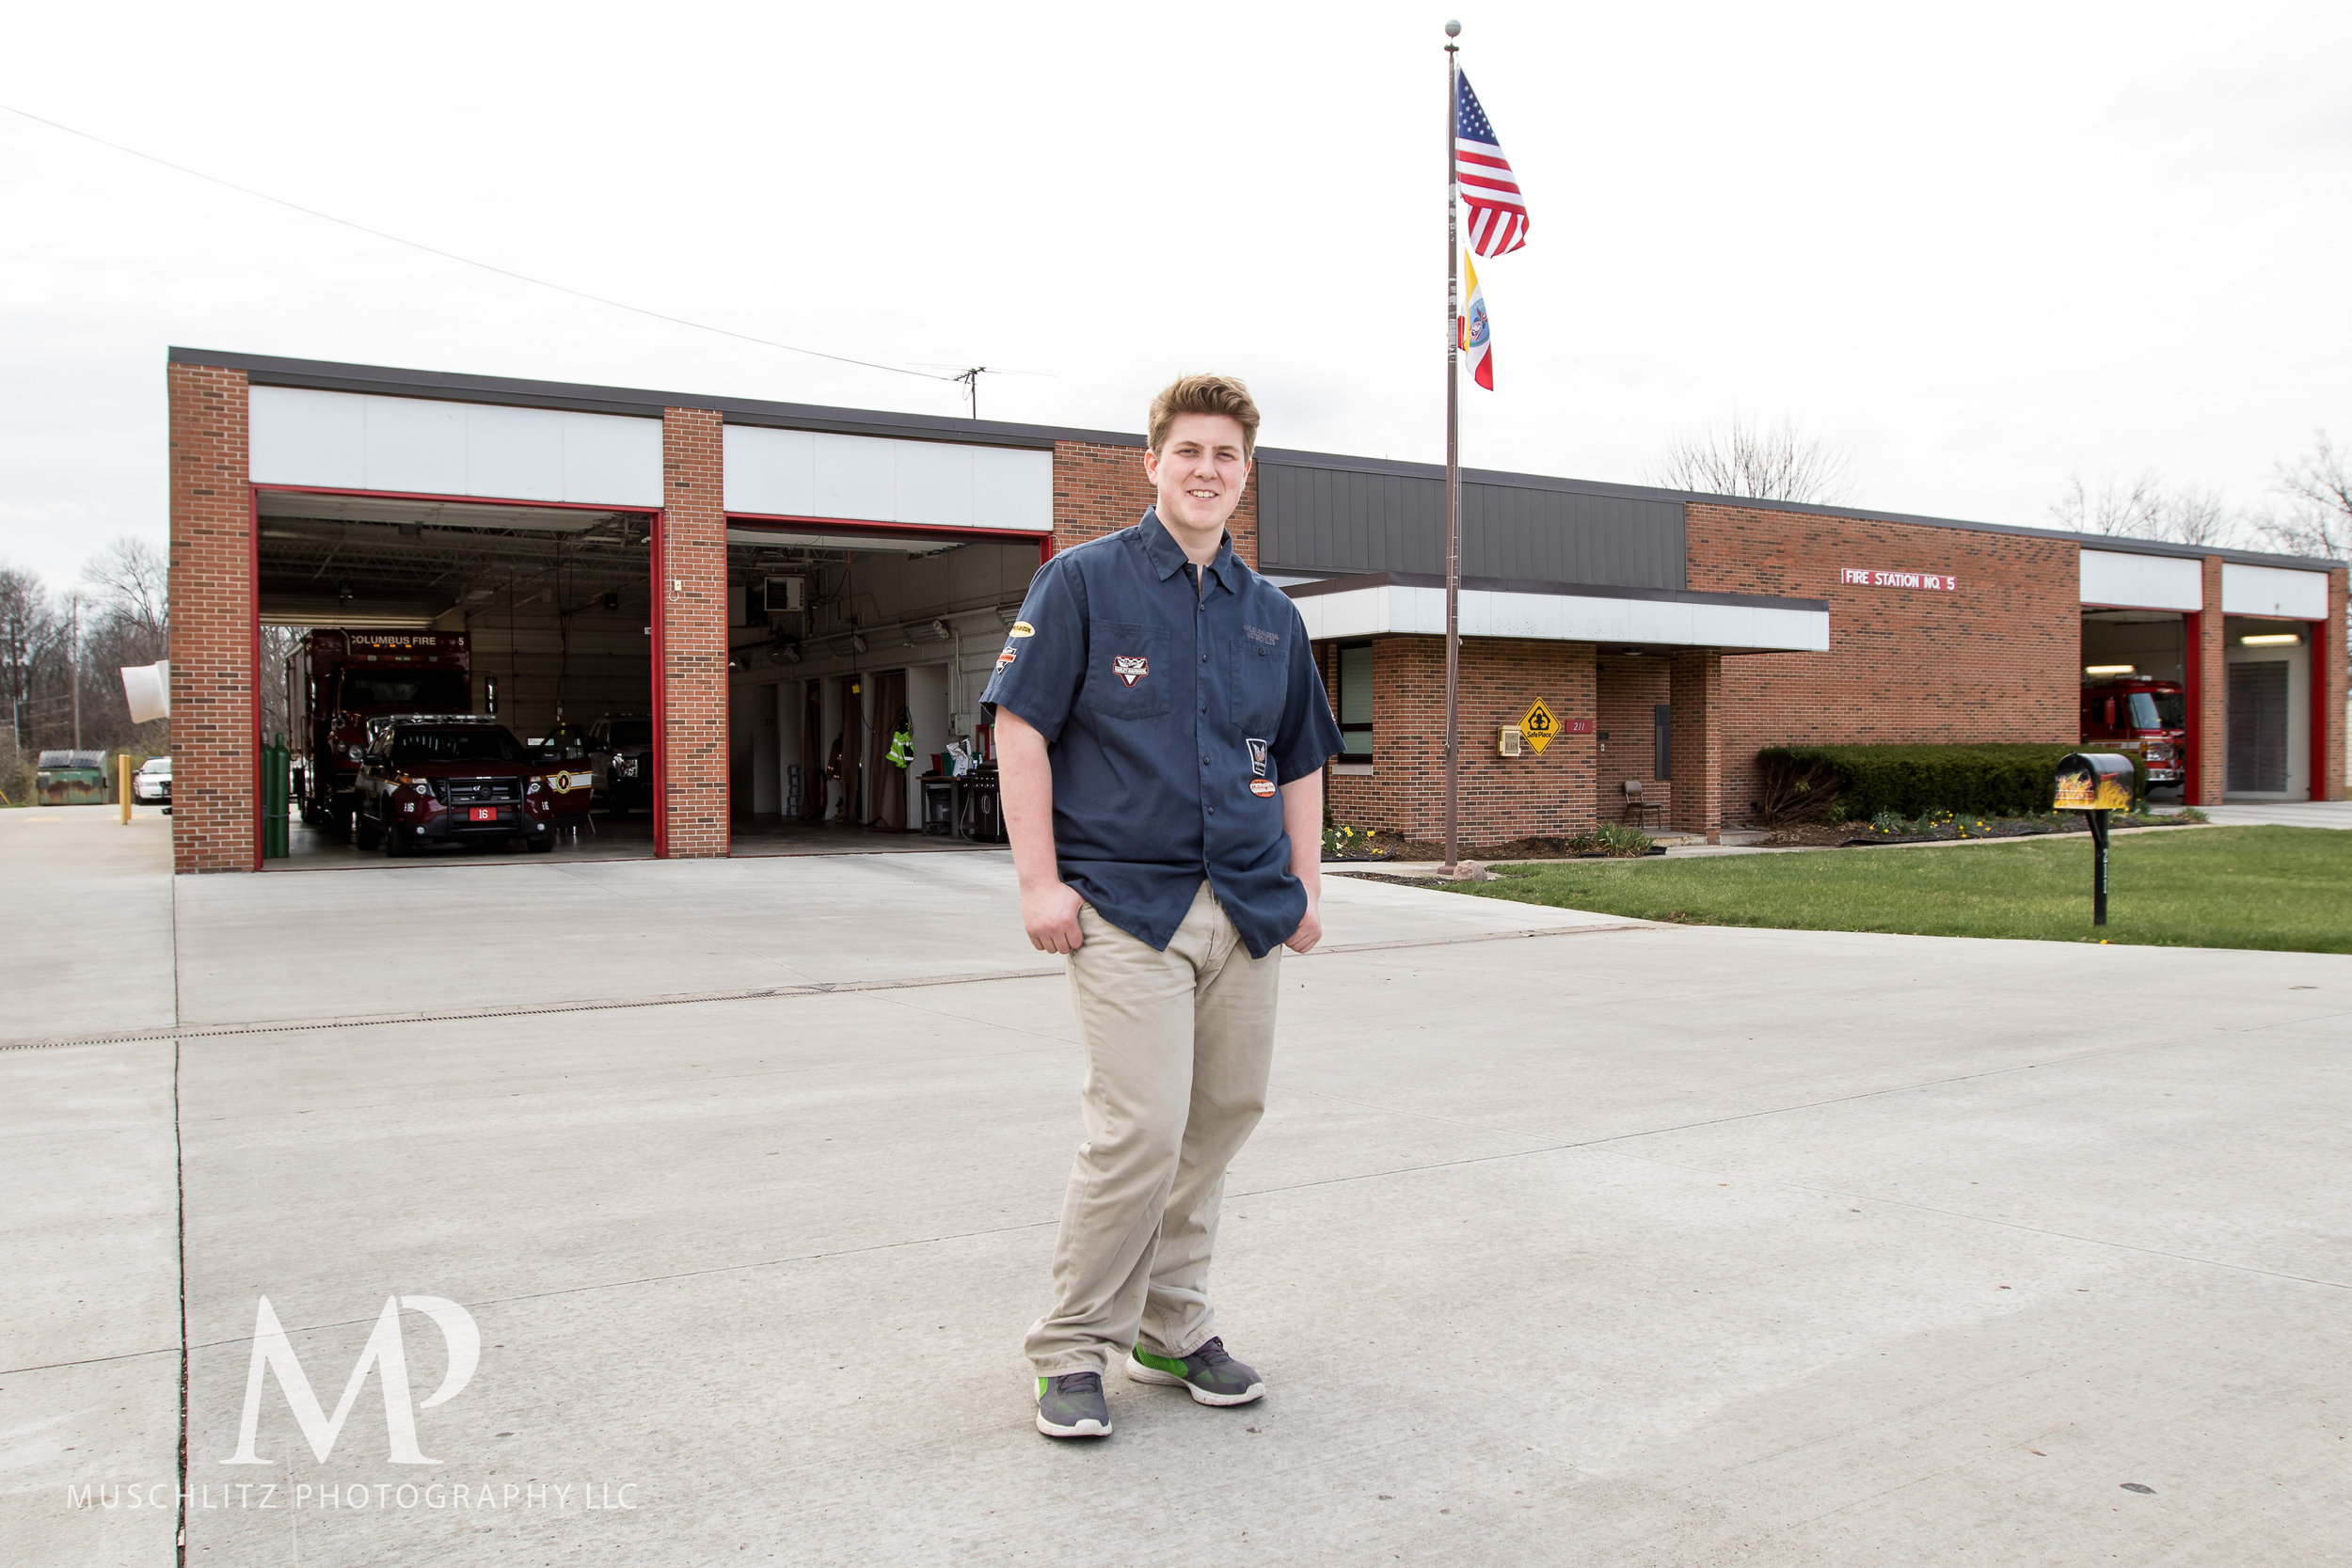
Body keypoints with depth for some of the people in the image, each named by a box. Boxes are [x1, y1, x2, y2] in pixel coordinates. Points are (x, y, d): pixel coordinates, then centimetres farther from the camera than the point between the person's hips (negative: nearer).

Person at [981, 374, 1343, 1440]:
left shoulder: (1271, 616, 15)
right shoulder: (1084, 582, 0)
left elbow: (1300, 761, 22)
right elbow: (1020, 730, -5)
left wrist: (1304, 886, 13)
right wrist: (1041, 879, -12)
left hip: (1245, 910, 6)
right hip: (1125, 902, -5)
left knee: (1219, 1121, 10)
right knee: (1140, 1130, -11)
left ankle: (1171, 1327, 26)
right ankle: (1072, 1349, 6)